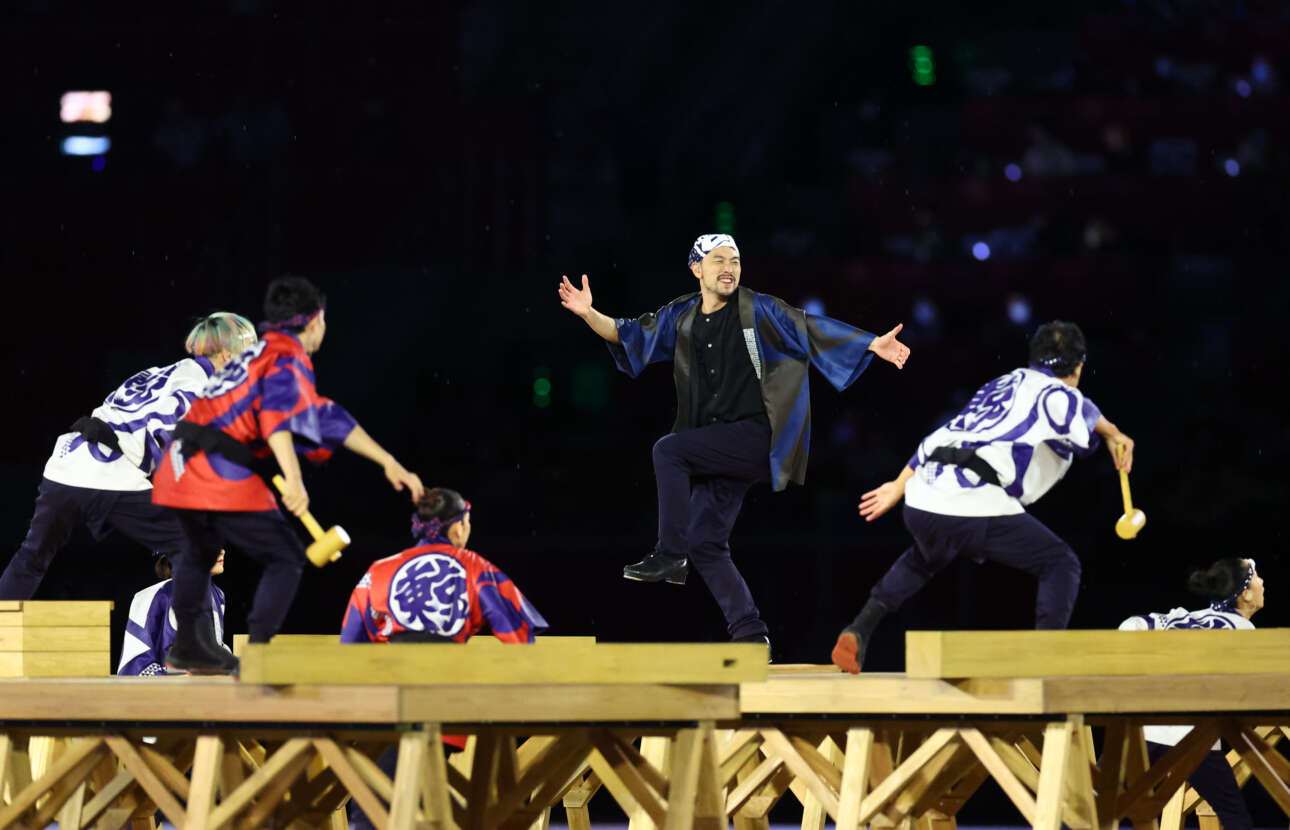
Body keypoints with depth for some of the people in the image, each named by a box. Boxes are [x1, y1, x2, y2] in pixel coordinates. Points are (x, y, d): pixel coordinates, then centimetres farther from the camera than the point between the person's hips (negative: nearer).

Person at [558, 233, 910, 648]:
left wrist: (873, 345, -17)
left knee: (668, 451, -23)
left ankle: (669, 556, -20)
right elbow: (629, 334, 15)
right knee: (704, 543, 3)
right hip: (715, 450, 7)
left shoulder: (759, 311, -3)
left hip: (754, 438, -7)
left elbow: (813, 330, -7)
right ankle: (749, 633, 7)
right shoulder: (681, 318, 11)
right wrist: (589, 314, -1)